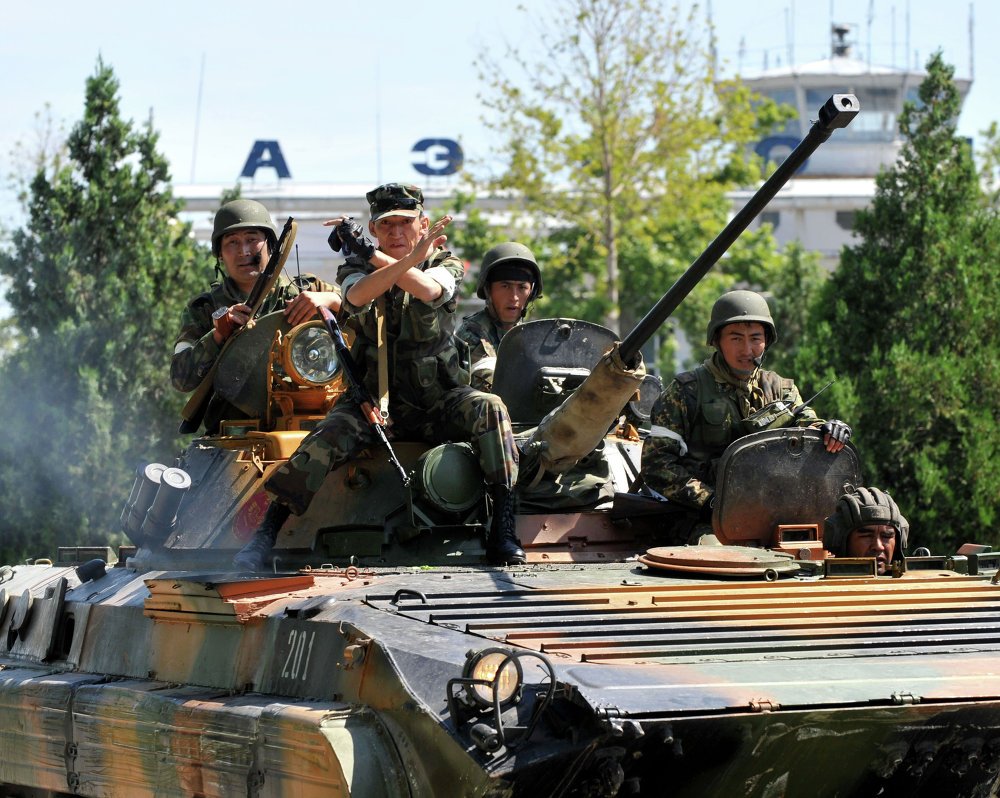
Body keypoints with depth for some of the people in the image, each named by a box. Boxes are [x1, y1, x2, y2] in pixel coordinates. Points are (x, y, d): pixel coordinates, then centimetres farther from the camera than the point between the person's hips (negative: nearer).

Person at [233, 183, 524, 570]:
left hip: (438, 402, 0)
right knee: (326, 438, -27)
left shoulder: (445, 264, 3)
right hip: (373, 400, 0)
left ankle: (503, 526, -28)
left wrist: (370, 252, -23)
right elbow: (358, 296, -22)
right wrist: (411, 258, -35)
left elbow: (427, 290, -23)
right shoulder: (356, 266, 4)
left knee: (488, 408, -29)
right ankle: (266, 533, -25)